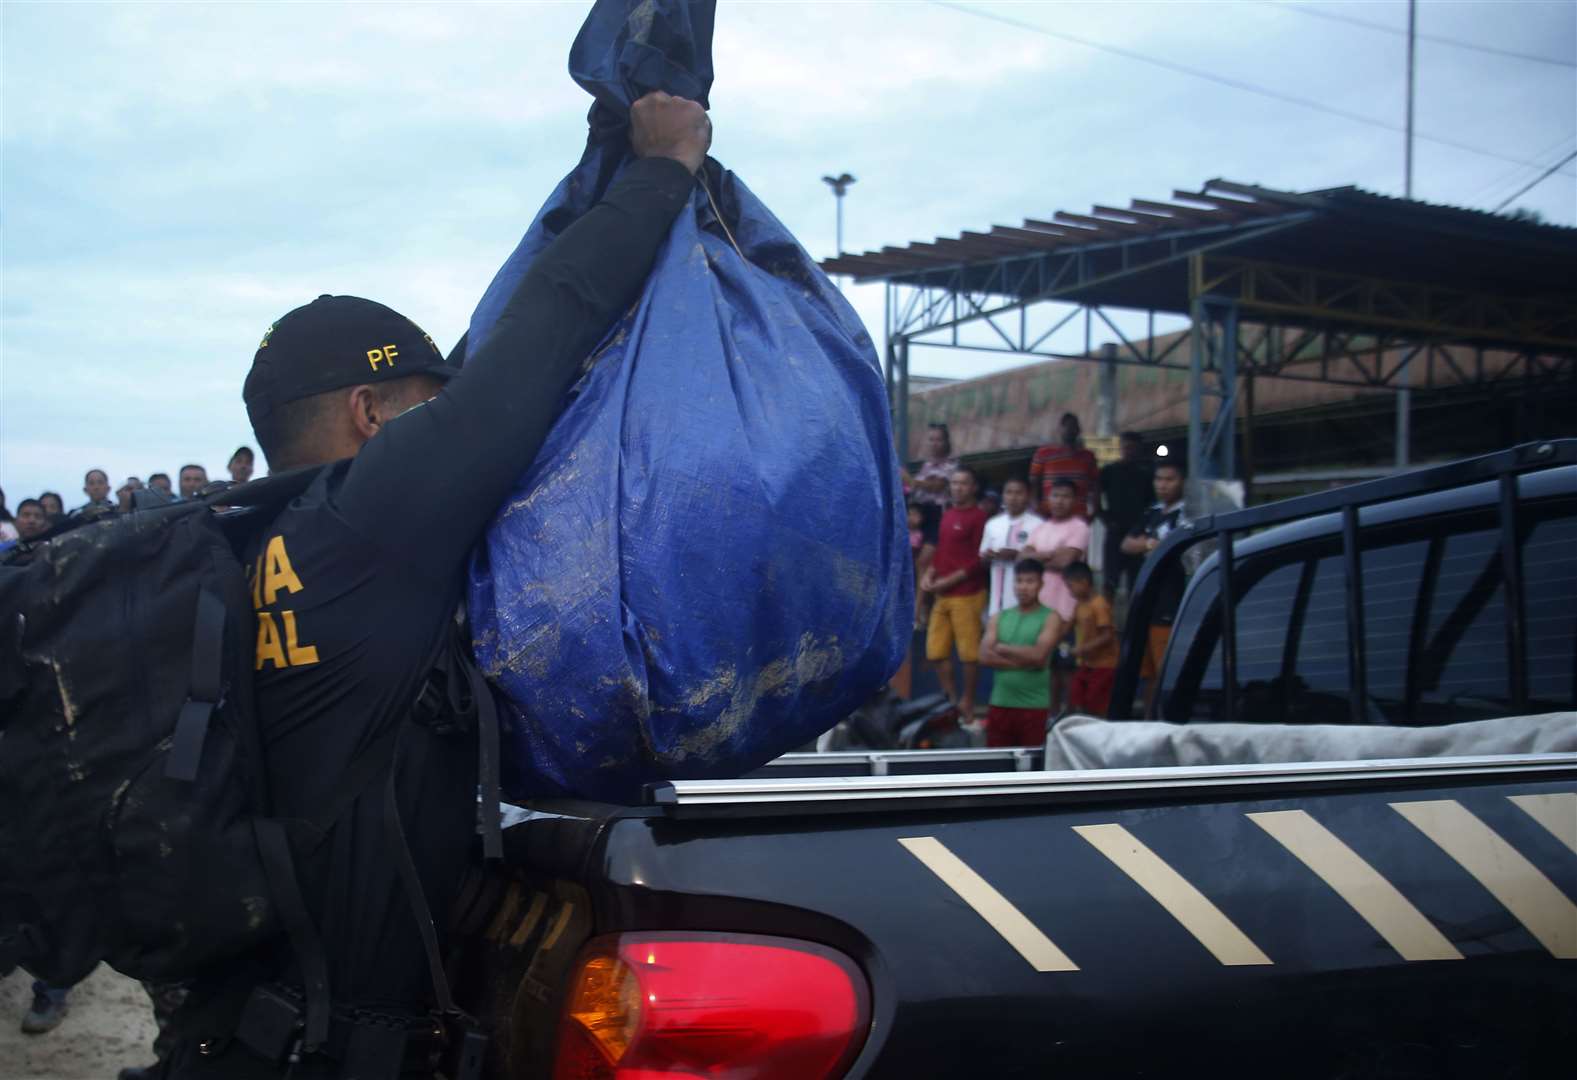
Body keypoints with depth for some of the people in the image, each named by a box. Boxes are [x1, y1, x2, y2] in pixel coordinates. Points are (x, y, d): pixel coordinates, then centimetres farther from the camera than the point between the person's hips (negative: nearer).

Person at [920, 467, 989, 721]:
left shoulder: (979, 517, -7)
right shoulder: (947, 515, 16)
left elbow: (979, 561, -11)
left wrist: (948, 581, -14)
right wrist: (929, 574, 4)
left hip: (967, 594, -8)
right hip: (942, 595, 8)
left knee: (968, 653, -2)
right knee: (936, 651, 9)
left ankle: (967, 704, 11)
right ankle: (951, 701, 21)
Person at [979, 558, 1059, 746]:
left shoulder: (1050, 618, -1)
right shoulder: (998, 618, 10)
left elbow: (1038, 655, -14)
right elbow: (985, 656, -2)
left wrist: (1003, 648, -4)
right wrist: (1024, 661, -10)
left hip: (1034, 706, -4)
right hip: (999, 704, 4)